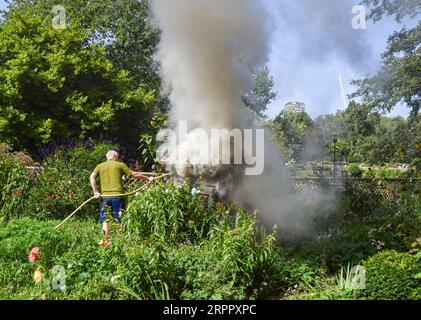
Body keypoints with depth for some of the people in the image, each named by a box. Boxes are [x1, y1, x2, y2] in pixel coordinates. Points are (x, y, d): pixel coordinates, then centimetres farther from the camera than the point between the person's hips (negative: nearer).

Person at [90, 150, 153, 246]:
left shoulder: (100, 166, 14)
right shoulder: (120, 165, 7)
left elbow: (92, 177, -2)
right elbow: (134, 175, 5)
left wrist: (95, 191, -4)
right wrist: (147, 178, 14)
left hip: (105, 196, 2)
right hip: (117, 195, -2)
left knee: (105, 220, 7)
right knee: (119, 220, 4)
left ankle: (105, 241, 2)